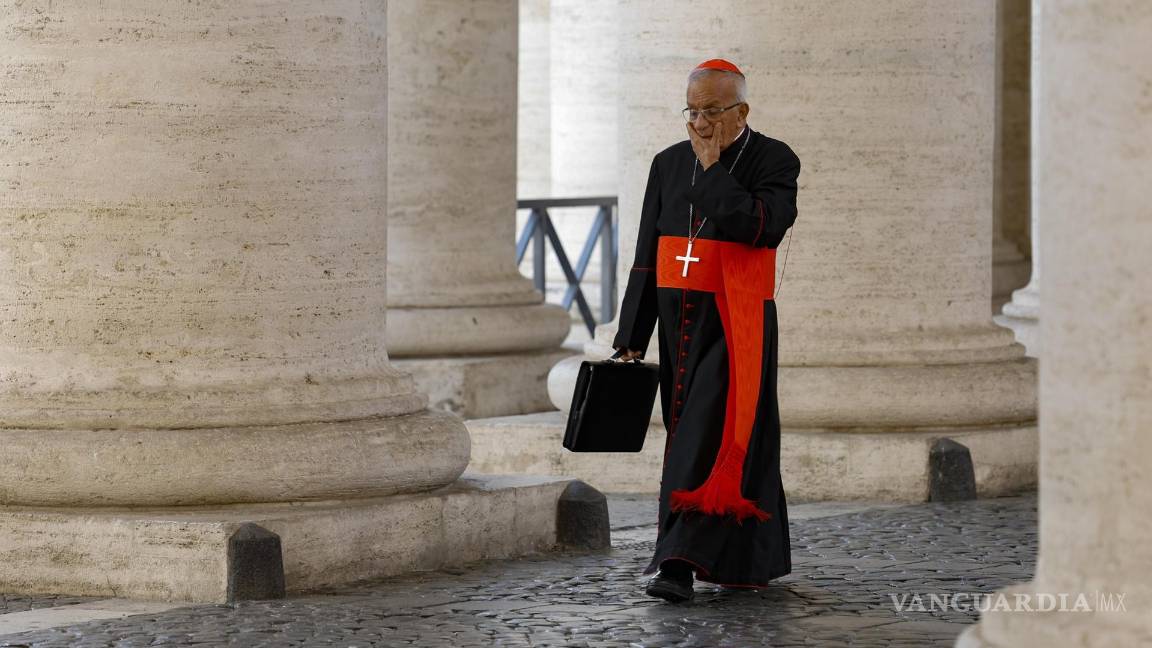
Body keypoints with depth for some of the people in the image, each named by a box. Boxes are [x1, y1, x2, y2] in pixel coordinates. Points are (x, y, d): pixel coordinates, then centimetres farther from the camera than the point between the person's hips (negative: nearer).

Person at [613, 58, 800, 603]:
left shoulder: (774, 161, -4)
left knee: (709, 440, -14)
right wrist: (631, 339, 8)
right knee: (691, 439, 11)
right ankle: (753, 559, 24)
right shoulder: (668, 164, 11)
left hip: (735, 328, -6)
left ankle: (680, 562, -21)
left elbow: (762, 226, -24)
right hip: (680, 326, 6)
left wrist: (713, 168, -17)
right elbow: (646, 260, 12)